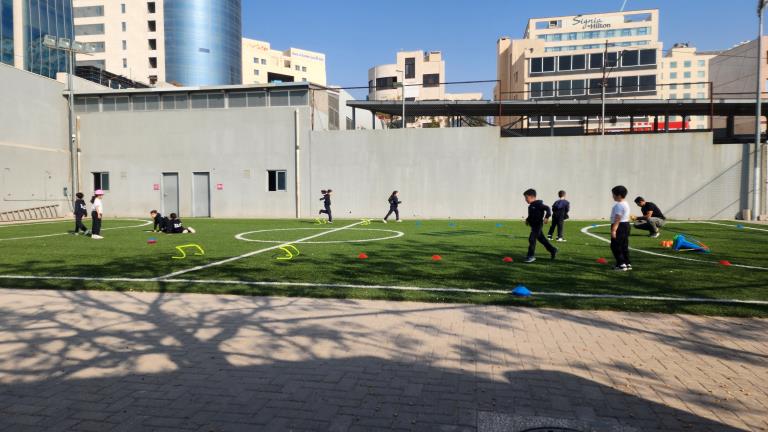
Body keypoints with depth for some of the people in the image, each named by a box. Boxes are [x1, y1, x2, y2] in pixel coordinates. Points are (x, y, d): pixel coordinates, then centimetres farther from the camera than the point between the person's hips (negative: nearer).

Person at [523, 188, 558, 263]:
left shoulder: (539, 204, -14)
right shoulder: (531, 206, 13)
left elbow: (548, 209, -19)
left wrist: (546, 217, -30)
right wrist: (528, 220, 15)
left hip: (538, 225, -9)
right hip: (533, 225, 9)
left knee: (532, 239, -13)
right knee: (541, 239, 17)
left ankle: (531, 256, -9)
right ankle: (553, 250, 31)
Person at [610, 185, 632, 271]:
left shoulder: (619, 205, -17)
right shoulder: (626, 204, 17)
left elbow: (617, 218, -24)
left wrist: (613, 230, -26)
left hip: (620, 226, -11)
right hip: (626, 225, 11)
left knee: (615, 246, -6)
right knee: (624, 246, 15)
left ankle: (621, 264, -7)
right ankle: (628, 264, 20)